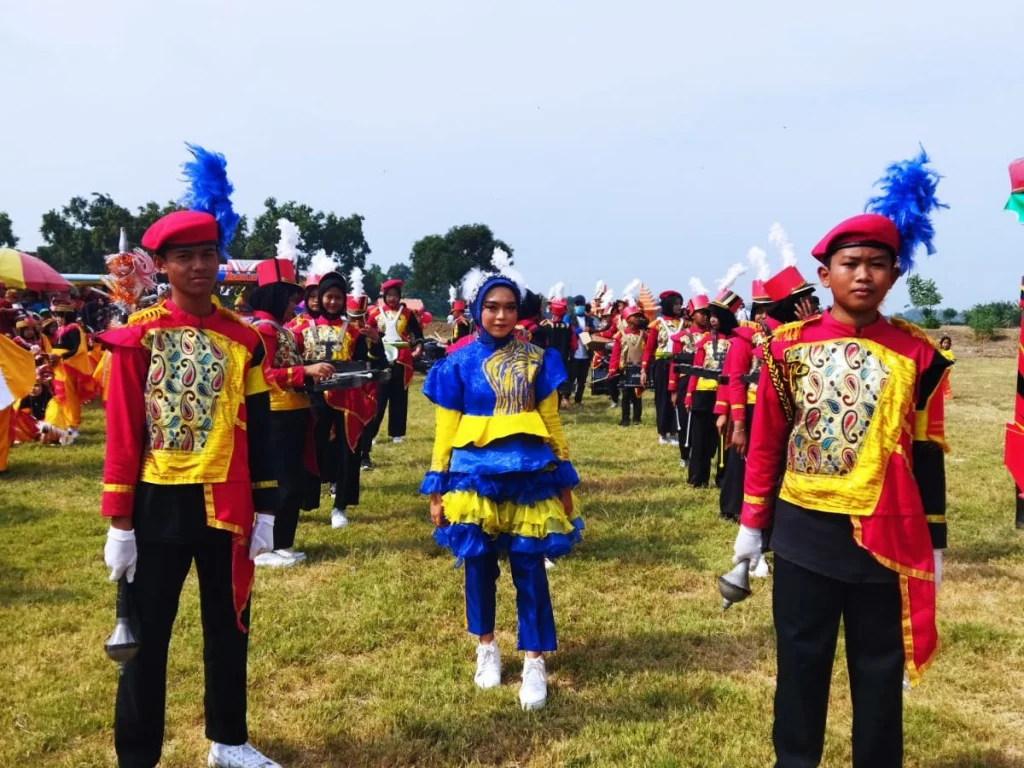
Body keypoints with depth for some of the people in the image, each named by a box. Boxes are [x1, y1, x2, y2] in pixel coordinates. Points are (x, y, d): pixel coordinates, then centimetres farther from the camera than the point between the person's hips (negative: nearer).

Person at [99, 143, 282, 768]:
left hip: (225, 508, 3)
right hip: (159, 506, -3)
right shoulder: (138, 337, -5)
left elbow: (258, 431, 5)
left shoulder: (243, 340, 3)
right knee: (146, 635, 8)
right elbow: (122, 433, -6)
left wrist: (265, 512, 3)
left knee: (228, 628, 15)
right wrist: (118, 521, -7)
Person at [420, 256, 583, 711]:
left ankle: (534, 663, 12)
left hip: (529, 476, 0)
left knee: (529, 569, 2)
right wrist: (437, 489, 2)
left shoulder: (536, 361, 2)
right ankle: (486, 648, 31)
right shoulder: (459, 364, -1)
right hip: (475, 476, 0)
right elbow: (445, 431, 2)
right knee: (479, 564, 11)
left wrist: (564, 481, 7)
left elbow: (551, 422, 7)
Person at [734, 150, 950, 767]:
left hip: (886, 537, 0)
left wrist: (934, 543, 4)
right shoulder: (789, 345, -2)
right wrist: (752, 523, 5)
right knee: (801, 660, 13)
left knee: (880, 668, 13)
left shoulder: (917, 354, -2)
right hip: (804, 532, 0)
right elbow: (767, 441, 3)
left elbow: (926, 454, 3)